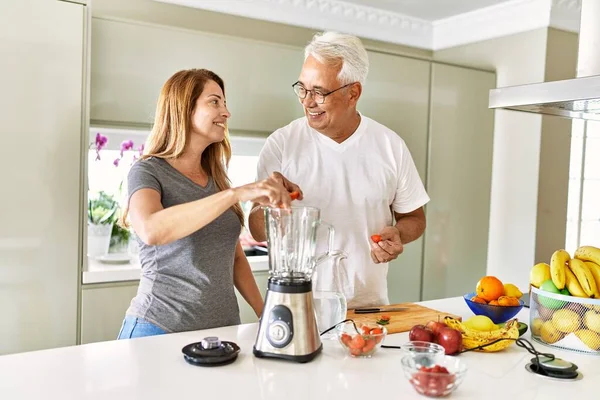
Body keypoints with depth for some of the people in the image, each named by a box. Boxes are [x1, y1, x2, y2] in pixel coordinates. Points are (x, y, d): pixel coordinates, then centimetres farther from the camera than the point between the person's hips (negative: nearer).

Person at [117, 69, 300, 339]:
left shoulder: (217, 178, 9)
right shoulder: (148, 172, -8)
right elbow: (151, 230, -30)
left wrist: (265, 314, 6)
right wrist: (237, 193, -35)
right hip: (161, 329, -5)